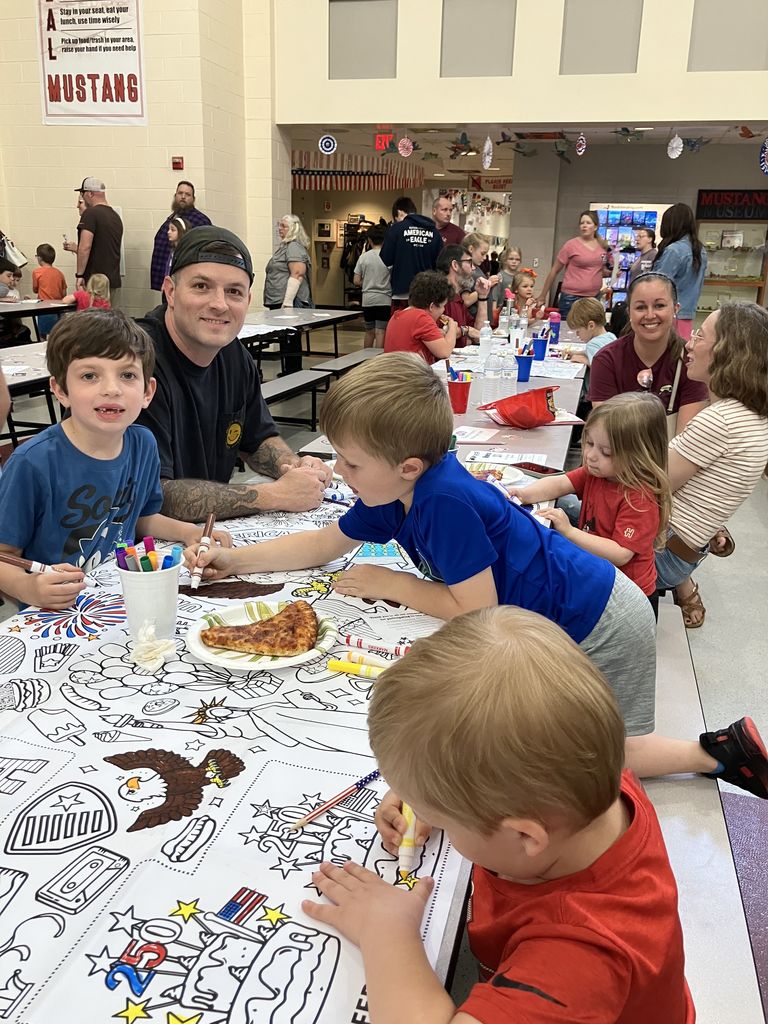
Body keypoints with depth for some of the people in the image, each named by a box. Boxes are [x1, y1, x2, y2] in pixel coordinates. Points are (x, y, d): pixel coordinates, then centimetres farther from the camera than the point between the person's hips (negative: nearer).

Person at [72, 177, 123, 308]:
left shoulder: (91, 213, -10)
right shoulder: (116, 216, 15)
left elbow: (85, 247, -19)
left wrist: (79, 275, -14)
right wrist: (76, 248, 33)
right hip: (114, 281, 8)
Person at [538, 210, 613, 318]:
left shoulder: (603, 245, 8)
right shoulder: (571, 245, -4)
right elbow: (554, 271, 0)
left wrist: (611, 272, 1)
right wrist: (542, 296, 0)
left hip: (594, 297, 4)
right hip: (571, 298, -4)